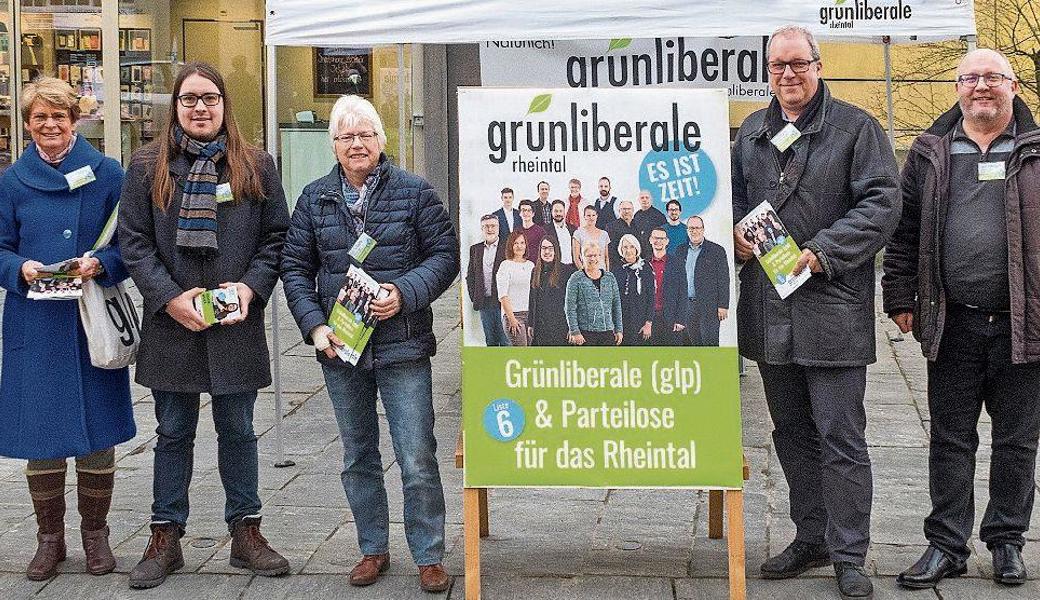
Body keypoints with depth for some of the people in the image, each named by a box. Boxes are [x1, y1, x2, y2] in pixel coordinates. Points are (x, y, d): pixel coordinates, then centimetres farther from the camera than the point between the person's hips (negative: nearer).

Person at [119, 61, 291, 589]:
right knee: (173, 434, 9)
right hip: (170, 324, 0)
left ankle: (246, 532, 22)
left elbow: (276, 237, 5)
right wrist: (169, 297, -13)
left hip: (237, 324, 0)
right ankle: (165, 538, 19)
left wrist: (251, 287, -10)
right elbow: (134, 242, -1)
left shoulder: (256, 166, 5)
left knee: (237, 431, 10)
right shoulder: (147, 167, 3)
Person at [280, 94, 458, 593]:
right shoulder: (315, 197, 7)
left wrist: (404, 293, -19)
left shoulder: (414, 191, -2)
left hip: (403, 346, -3)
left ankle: (429, 557, 11)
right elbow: (295, 267, 7)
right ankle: (373, 550, 29)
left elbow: (444, 254, -3)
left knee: (417, 461, -3)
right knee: (358, 458, 14)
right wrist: (314, 325, -5)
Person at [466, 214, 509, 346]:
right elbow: (470, 275, 16)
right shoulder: (475, 249, 12)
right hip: (484, 303, 4)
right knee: (490, 340, 10)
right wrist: (473, 297, 6)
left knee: (505, 340, -2)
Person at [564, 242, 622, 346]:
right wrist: (575, 332, -11)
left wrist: (619, 330, 10)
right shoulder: (576, 278, -1)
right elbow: (570, 308, -5)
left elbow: (616, 305, 15)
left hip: (607, 332, 4)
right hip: (585, 333, -4)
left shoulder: (609, 277, 11)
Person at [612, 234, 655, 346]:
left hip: (639, 320, -2)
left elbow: (651, 297, -1)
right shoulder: (617, 269, 6)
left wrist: (649, 323, -7)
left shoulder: (645, 268, -1)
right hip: (620, 319, 2)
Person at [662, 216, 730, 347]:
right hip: (686, 306, 4)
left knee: (709, 341, -6)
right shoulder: (680, 252, 13)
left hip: (709, 306, -4)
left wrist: (723, 306, -9)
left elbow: (724, 280, -2)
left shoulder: (717, 251, 2)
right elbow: (673, 281, 13)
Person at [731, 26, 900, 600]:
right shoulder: (751, 132, 14)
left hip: (832, 307, -6)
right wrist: (736, 233, 2)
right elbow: (734, 196, 24)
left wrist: (821, 253, -17)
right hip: (769, 309, 6)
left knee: (840, 435, -3)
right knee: (791, 431, 15)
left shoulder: (855, 127, -3)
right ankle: (811, 537, 28)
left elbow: (881, 202, -9)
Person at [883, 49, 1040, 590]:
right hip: (953, 325, 1)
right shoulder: (930, 153, 7)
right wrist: (900, 299, 3)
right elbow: (905, 230, 8)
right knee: (950, 439, 7)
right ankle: (947, 544, 17)